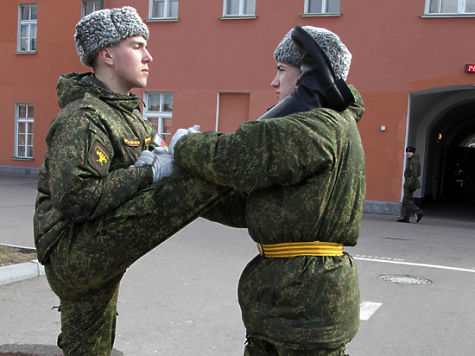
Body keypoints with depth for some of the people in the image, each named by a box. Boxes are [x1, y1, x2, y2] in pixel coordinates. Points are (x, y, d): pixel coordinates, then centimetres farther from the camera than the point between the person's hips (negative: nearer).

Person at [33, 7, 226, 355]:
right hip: (73, 252, -9)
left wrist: (164, 156, -9)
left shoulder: (128, 115, 15)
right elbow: (73, 199, -28)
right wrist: (149, 172, -24)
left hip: (96, 264, 9)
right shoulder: (82, 118, -16)